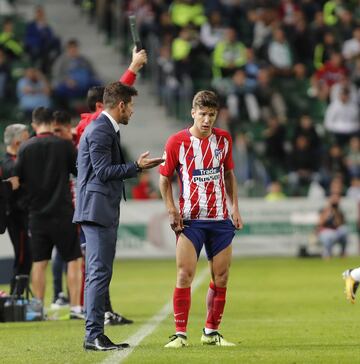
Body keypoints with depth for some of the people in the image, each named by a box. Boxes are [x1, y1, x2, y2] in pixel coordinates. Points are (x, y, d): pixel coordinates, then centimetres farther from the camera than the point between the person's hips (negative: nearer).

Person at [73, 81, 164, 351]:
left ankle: (95, 334, 14)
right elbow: (103, 171, -18)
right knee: (100, 272, -12)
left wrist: (137, 166, 21)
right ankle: (93, 336, -13)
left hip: (104, 212, 11)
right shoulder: (100, 131, -13)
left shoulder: (107, 129, 19)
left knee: (98, 273, 11)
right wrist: (137, 167, -14)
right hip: (97, 210, -11)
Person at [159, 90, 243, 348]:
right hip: (190, 220, -3)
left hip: (220, 219, 3)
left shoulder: (224, 139, 4)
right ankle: (180, 334, -6)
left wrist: (235, 208, 9)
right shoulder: (177, 142, -6)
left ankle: (211, 332, 18)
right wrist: (171, 210, -8)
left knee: (221, 279, 5)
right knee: (185, 275, -12)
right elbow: (165, 177, 2)